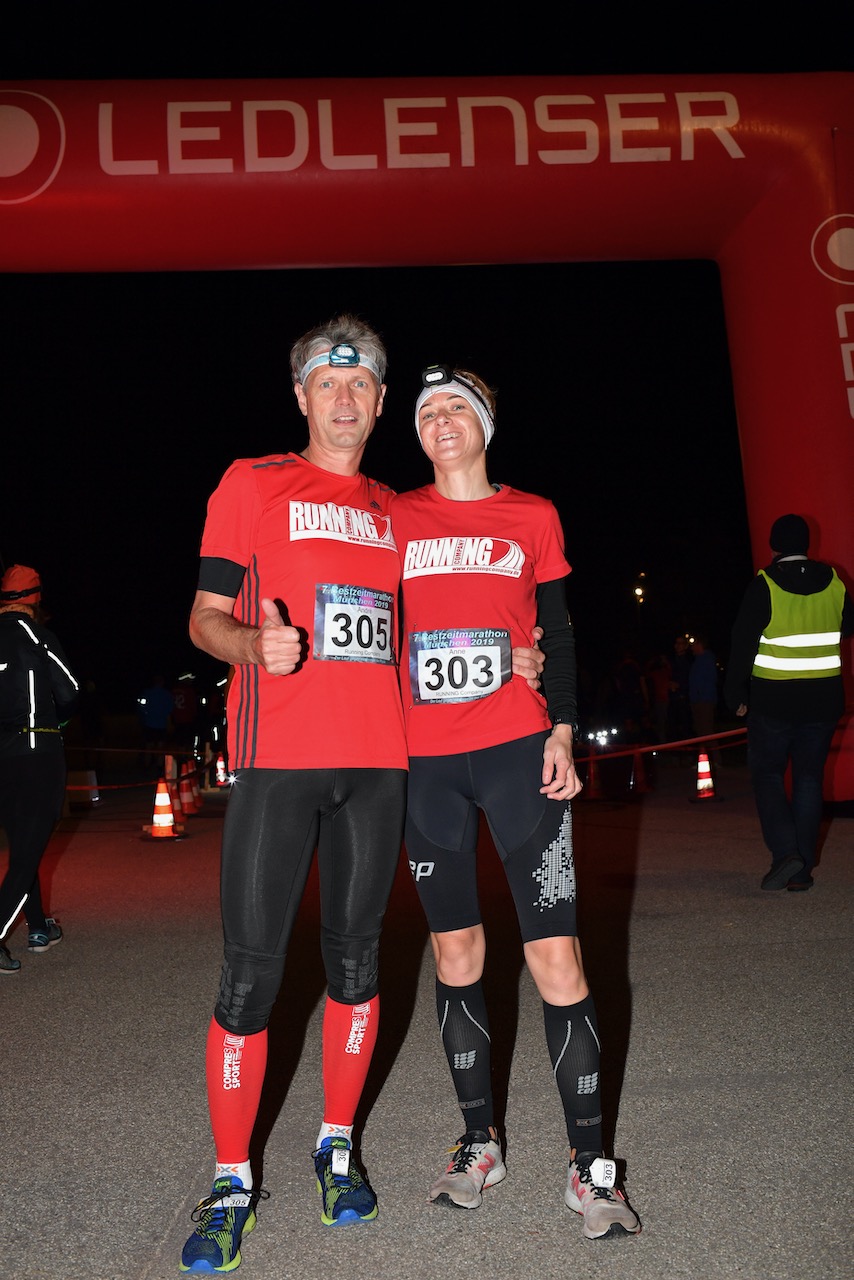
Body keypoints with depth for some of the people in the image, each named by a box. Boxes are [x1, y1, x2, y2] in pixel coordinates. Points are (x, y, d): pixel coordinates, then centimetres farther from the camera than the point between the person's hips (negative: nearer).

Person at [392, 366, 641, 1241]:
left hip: (518, 751, -1)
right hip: (425, 763, 2)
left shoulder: (532, 517, 9)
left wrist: (561, 734, -1)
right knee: (455, 952, 10)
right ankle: (479, 1141, 26)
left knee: (556, 956, -5)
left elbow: (558, 635, 10)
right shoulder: (395, 518, 9)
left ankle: (588, 1163, 11)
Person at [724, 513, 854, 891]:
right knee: (809, 778, 10)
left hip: (773, 700, -3)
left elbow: (743, 643, -10)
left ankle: (785, 852, -10)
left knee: (766, 775, 7)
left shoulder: (763, 585, -9)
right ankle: (802, 870, 10)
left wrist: (736, 695, -2)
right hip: (823, 700, 3)